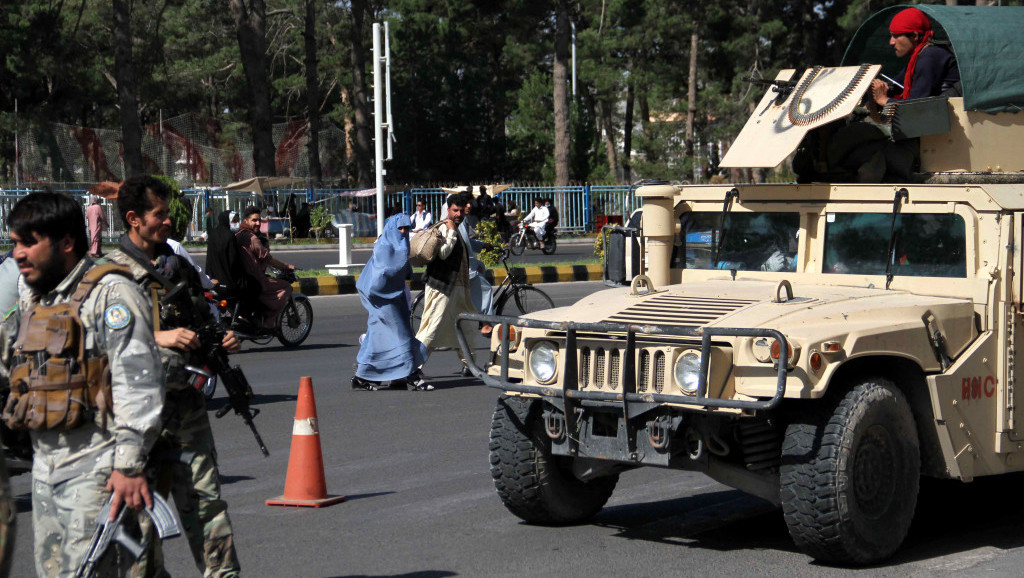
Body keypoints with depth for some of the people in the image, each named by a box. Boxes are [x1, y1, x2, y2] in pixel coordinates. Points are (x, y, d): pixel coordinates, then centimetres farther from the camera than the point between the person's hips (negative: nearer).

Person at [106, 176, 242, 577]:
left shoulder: (180, 267, 16)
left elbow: (200, 325, 27)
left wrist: (221, 342, 6)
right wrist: (158, 337, -22)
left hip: (187, 404, 5)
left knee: (204, 498, 2)